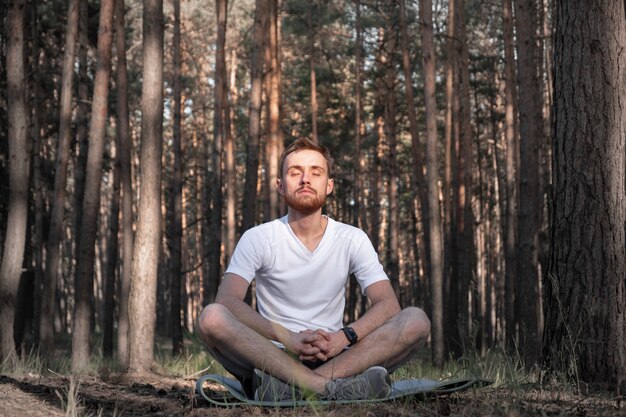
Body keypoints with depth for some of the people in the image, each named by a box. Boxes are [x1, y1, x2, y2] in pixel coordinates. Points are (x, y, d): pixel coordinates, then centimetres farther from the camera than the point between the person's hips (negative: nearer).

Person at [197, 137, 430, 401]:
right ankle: (331, 387, -41)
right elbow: (226, 301, -13)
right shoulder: (258, 238, 2)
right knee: (211, 318, -30)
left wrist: (344, 337, -23)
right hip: (274, 356, -2)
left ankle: (286, 386, -36)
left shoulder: (353, 239, 6)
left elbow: (388, 305, -4)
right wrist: (288, 338, -27)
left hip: (333, 357, 2)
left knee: (416, 320, -22)